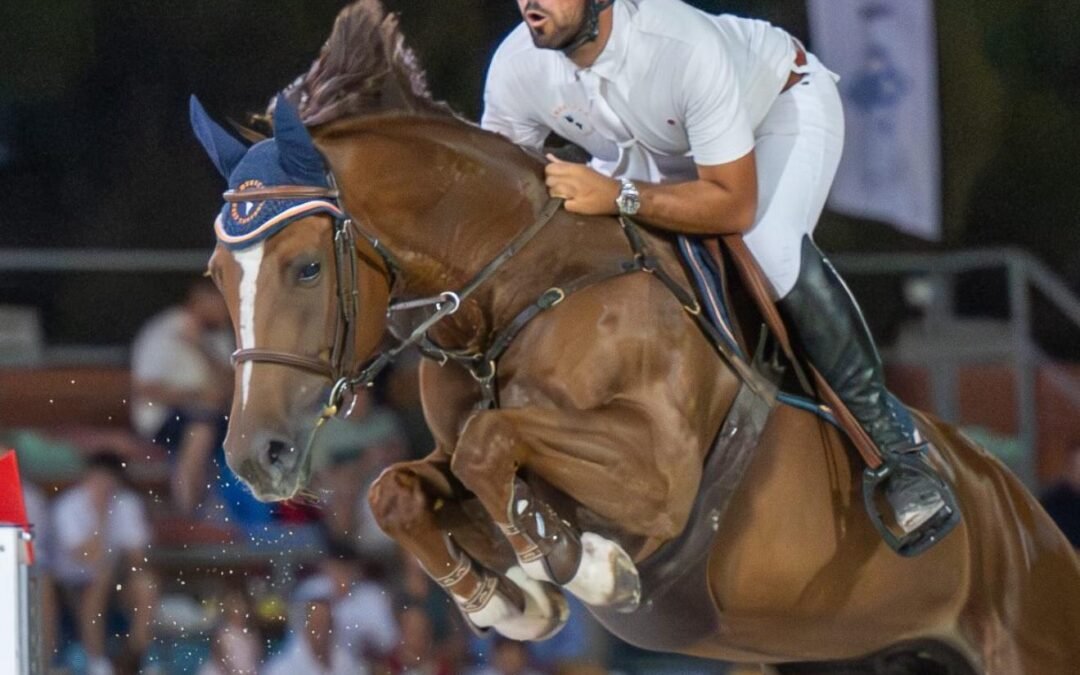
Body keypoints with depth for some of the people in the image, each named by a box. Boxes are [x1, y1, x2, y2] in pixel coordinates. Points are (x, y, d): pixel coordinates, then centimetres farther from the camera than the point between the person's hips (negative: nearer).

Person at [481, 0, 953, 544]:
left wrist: (619, 197, -50)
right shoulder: (516, 66, -27)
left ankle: (885, 432, -21)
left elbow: (735, 207, -39)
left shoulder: (687, 46, -43)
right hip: (656, 147, 6)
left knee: (775, 247, -34)